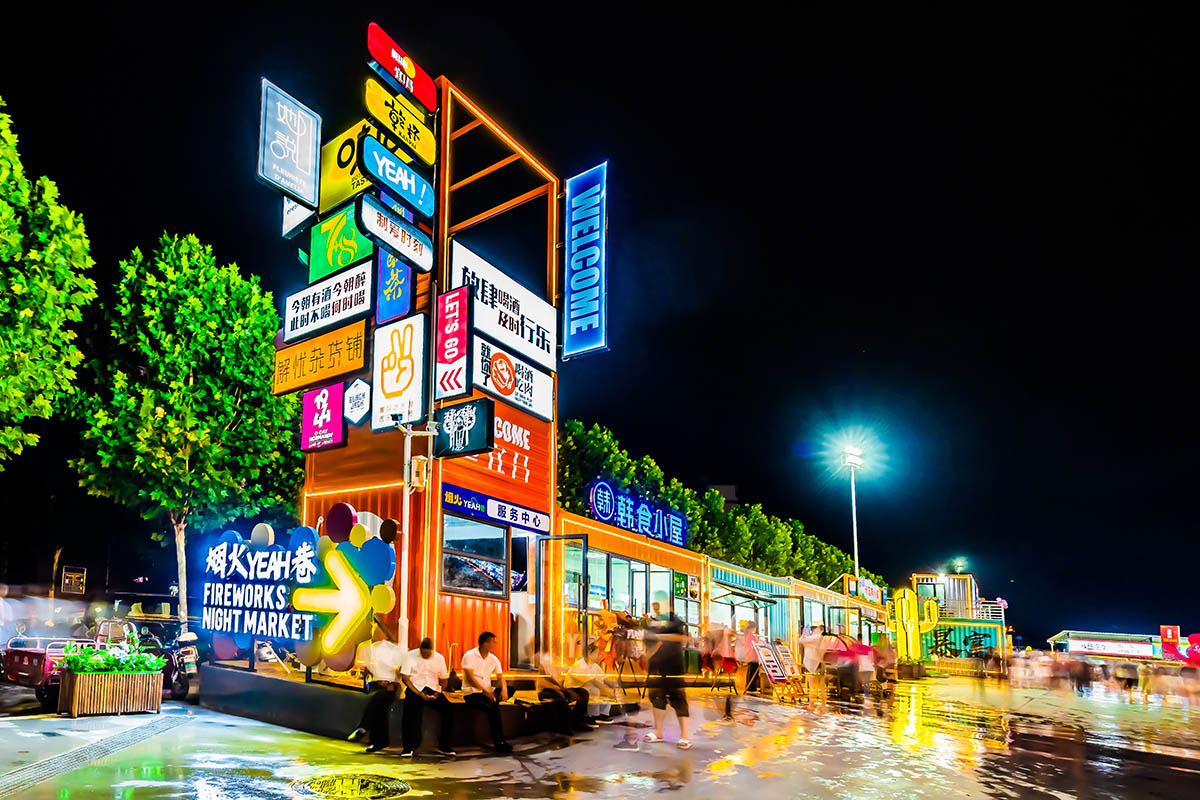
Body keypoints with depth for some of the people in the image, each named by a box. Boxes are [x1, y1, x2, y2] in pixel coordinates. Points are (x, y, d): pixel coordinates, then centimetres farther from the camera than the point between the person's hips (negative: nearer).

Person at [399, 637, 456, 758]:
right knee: (411, 712, -32)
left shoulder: (439, 658, 9)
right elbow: (404, 677, -7)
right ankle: (408, 747, -17)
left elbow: (444, 679, 13)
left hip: (433, 689, 3)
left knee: (448, 710, -19)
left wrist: (438, 692, -7)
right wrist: (419, 694, -16)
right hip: (415, 689, -3)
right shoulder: (410, 656, 0)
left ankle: (443, 746, -5)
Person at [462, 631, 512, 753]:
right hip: (472, 693, -7)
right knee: (493, 708, -30)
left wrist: (504, 689, -17)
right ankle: (499, 743, -21)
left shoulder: (493, 659, 10)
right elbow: (470, 677, -16)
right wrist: (484, 691, -25)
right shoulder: (470, 656, -8)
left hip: (488, 692, 7)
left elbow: (501, 677, 6)